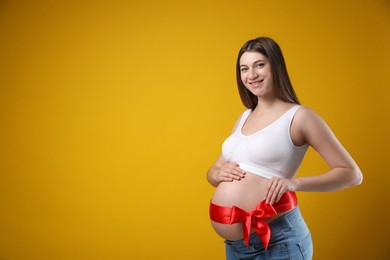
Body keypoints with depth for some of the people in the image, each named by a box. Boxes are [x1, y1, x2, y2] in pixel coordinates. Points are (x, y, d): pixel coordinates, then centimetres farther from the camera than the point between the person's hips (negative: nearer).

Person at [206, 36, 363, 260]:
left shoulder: (299, 116, -7)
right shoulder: (245, 117, 11)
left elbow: (352, 174, -8)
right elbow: (213, 171, 17)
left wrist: (294, 183, -20)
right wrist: (219, 174, -6)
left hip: (277, 241, -6)